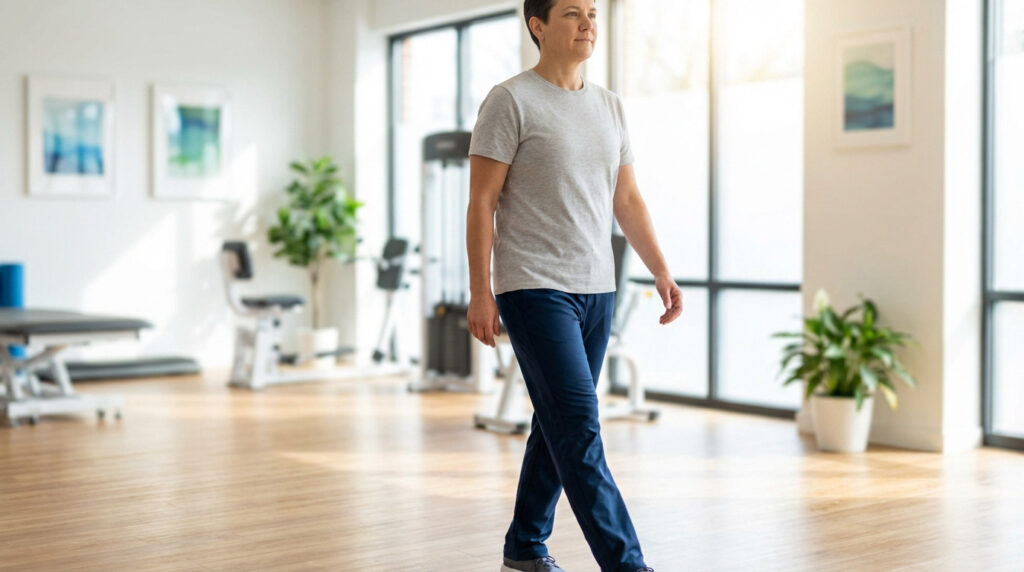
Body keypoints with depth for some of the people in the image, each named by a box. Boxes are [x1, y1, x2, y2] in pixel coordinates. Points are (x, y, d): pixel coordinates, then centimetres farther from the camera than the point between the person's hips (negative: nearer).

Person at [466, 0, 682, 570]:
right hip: (535, 289, -7)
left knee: (560, 423, 14)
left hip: (596, 290, 7)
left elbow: (628, 199, 17)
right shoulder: (511, 101, -6)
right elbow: (482, 203, -8)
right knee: (579, 425, -11)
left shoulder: (609, 106, 15)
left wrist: (662, 272, 9)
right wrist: (480, 292, -14)